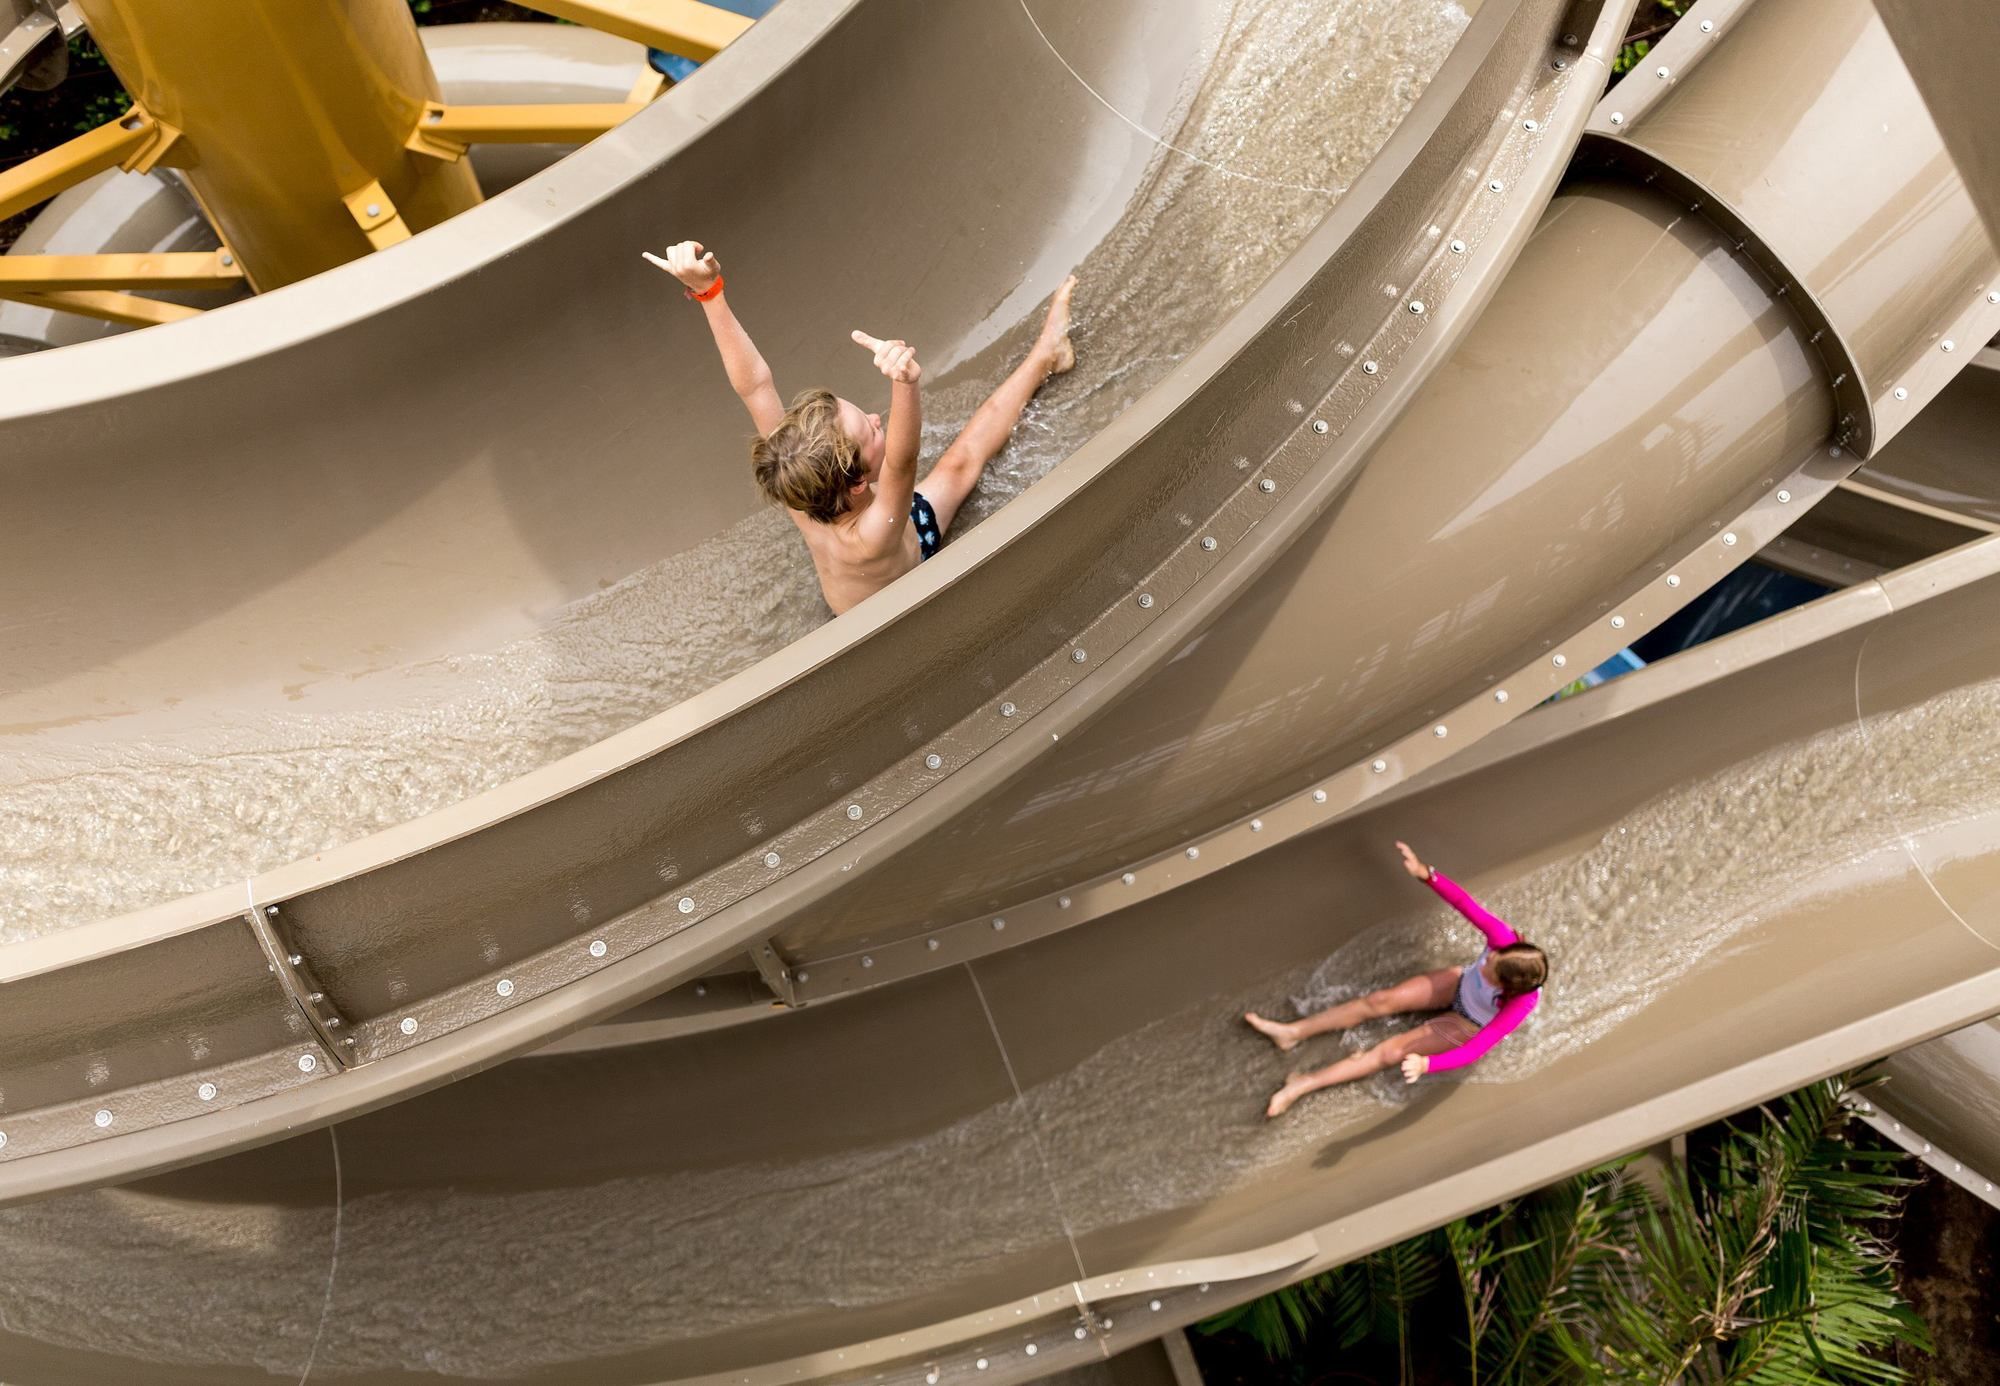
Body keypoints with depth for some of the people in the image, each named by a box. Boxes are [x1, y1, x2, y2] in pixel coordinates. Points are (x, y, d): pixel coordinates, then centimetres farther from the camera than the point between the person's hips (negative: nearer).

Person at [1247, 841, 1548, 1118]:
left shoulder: (1521, 1004, -42)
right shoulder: (1504, 938, -36)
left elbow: (1474, 1052, -44)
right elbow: (1463, 902, -35)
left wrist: (1426, 1063, -59)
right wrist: (1425, 873, -49)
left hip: (1472, 1026, -4)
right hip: (1461, 985, 4)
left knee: (1395, 1050, -10)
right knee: (1379, 1001, -3)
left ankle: (1302, 1085, -5)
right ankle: (1292, 1033, 7)